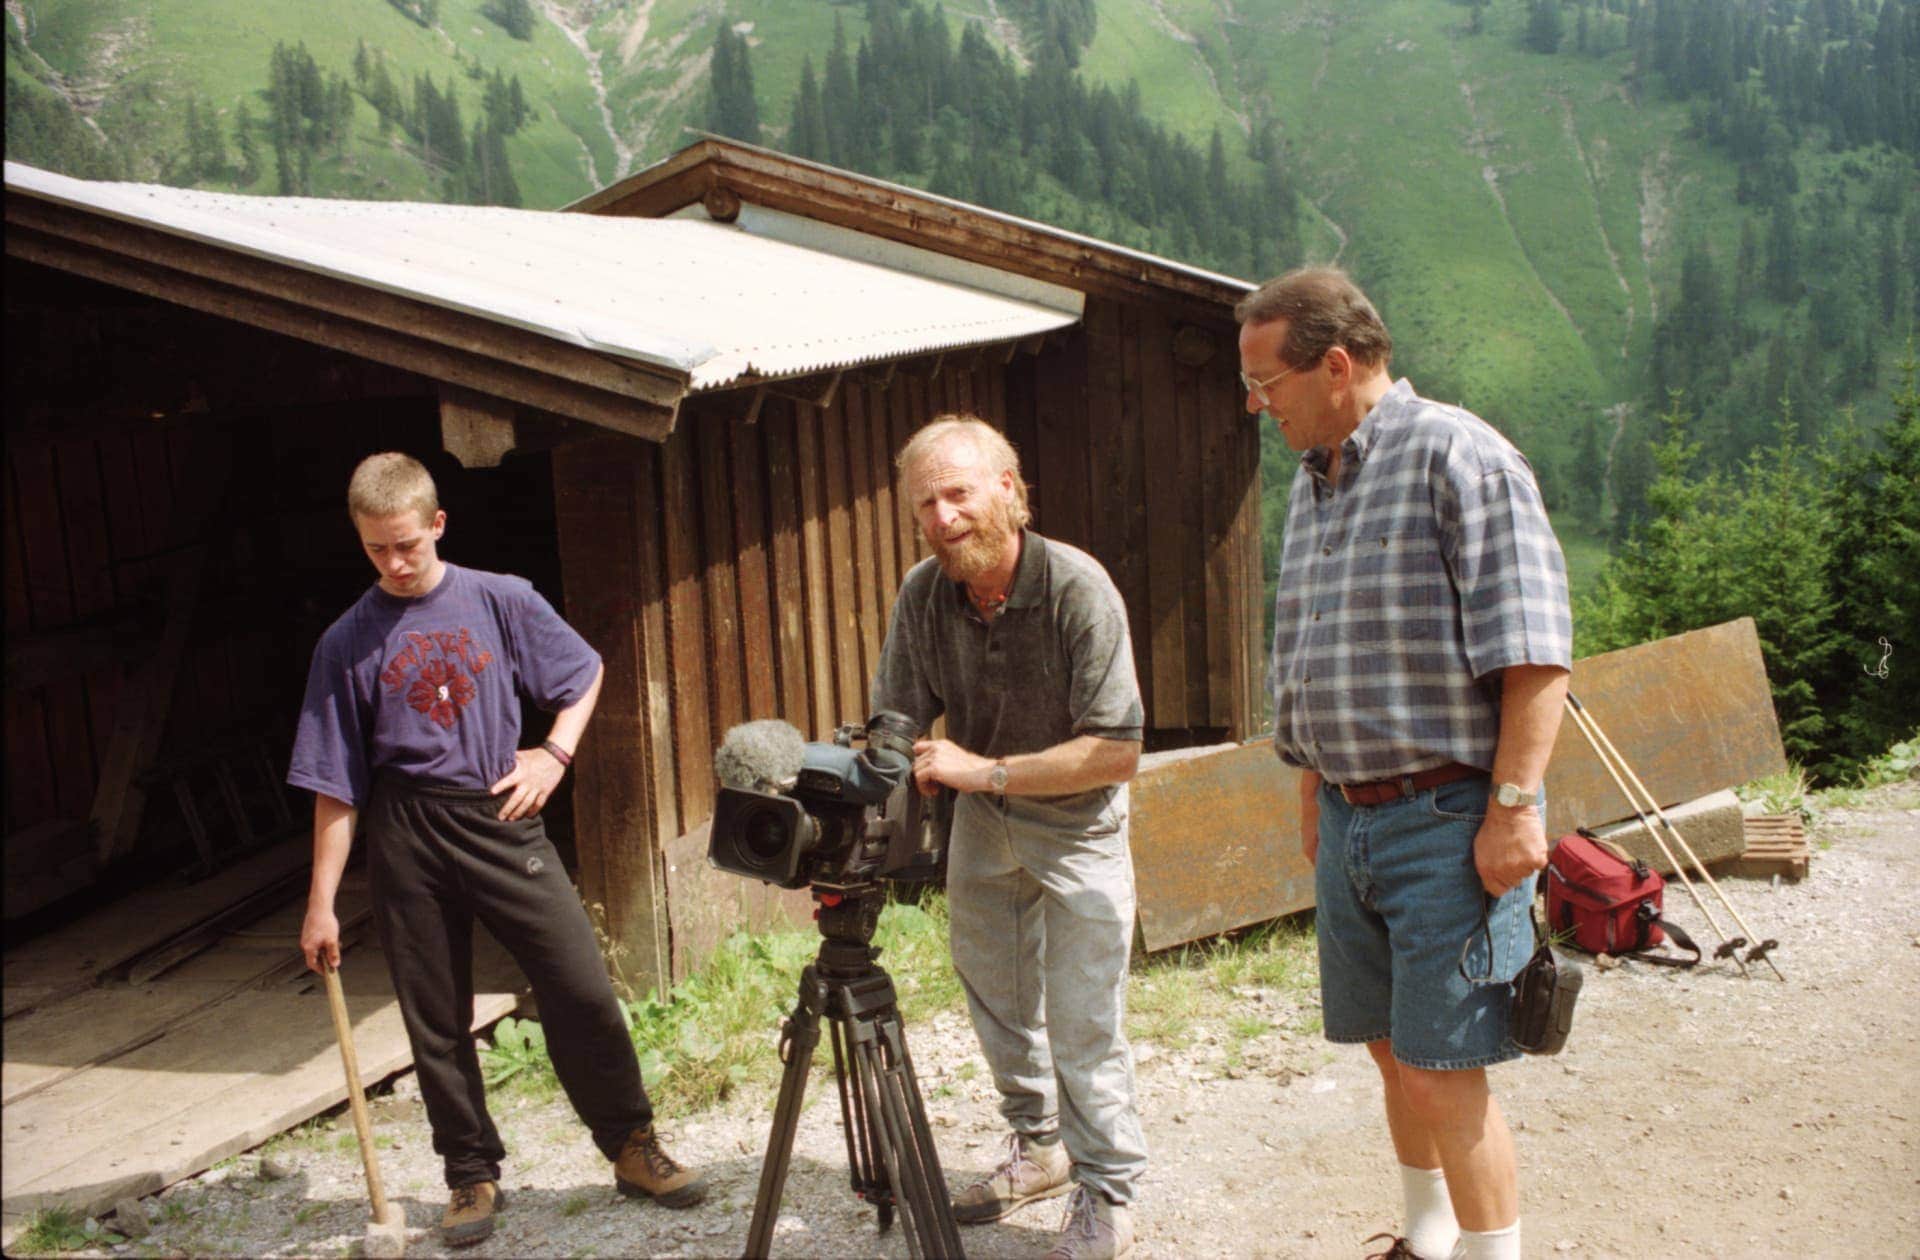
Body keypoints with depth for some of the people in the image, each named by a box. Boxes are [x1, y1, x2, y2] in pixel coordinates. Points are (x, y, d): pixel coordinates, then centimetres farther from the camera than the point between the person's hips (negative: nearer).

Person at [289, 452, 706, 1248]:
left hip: (501, 818, 0)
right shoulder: (348, 642, -1)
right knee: (436, 1022, 9)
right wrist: (321, 903, 0)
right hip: (406, 835, 1)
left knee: (582, 989, -3)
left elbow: (585, 672, 13)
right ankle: (473, 1176, 26)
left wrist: (556, 754, -2)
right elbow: (335, 785, 1)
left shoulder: (502, 601, -1)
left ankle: (634, 1149, 13)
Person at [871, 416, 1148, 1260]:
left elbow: (1117, 751, -28)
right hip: (980, 820, 5)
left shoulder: (1077, 588, -27)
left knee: (1082, 1021, -4)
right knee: (995, 1001, 17)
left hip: (1075, 821, -5)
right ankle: (1038, 1147, 39)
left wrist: (985, 771, -33)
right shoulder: (922, 594, -13)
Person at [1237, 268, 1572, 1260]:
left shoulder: (1455, 454, -10)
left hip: (1449, 820, -8)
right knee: (1392, 1052, 16)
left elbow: (1534, 650, -16)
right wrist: (1312, 792, 21)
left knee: (1443, 1072, -6)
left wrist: (1514, 804, -20)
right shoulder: (1311, 481, 14)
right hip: (1347, 818, 8)